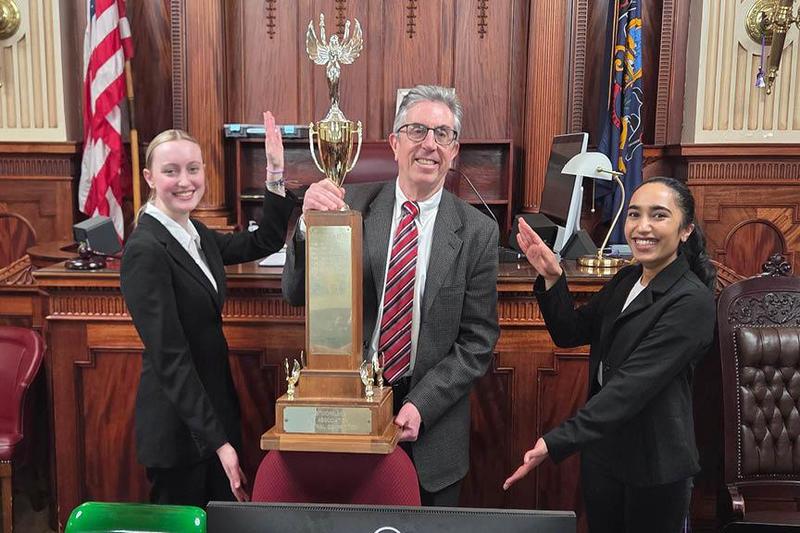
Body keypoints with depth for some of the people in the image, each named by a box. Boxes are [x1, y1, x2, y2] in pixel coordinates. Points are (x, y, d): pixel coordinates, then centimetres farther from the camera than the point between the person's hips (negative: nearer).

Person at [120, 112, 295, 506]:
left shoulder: (196, 234, 4)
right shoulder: (146, 249, -20)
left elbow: (265, 242, 13)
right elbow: (169, 357, -23)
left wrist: (276, 173, 1)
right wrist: (217, 441, -23)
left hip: (215, 405, 8)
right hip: (178, 423, -8)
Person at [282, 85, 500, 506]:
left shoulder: (478, 232, -6)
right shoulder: (354, 205, -4)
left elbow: (477, 341, -4)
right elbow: (296, 294, -7)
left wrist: (421, 405, -14)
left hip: (432, 422, 0)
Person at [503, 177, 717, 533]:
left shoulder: (692, 302, -20)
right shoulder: (625, 280, 4)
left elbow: (632, 385, -27)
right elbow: (569, 333, 6)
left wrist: (556, 443, -31)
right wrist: (552, 278, -11)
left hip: (653, 467, -7)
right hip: (601, 448, 7)